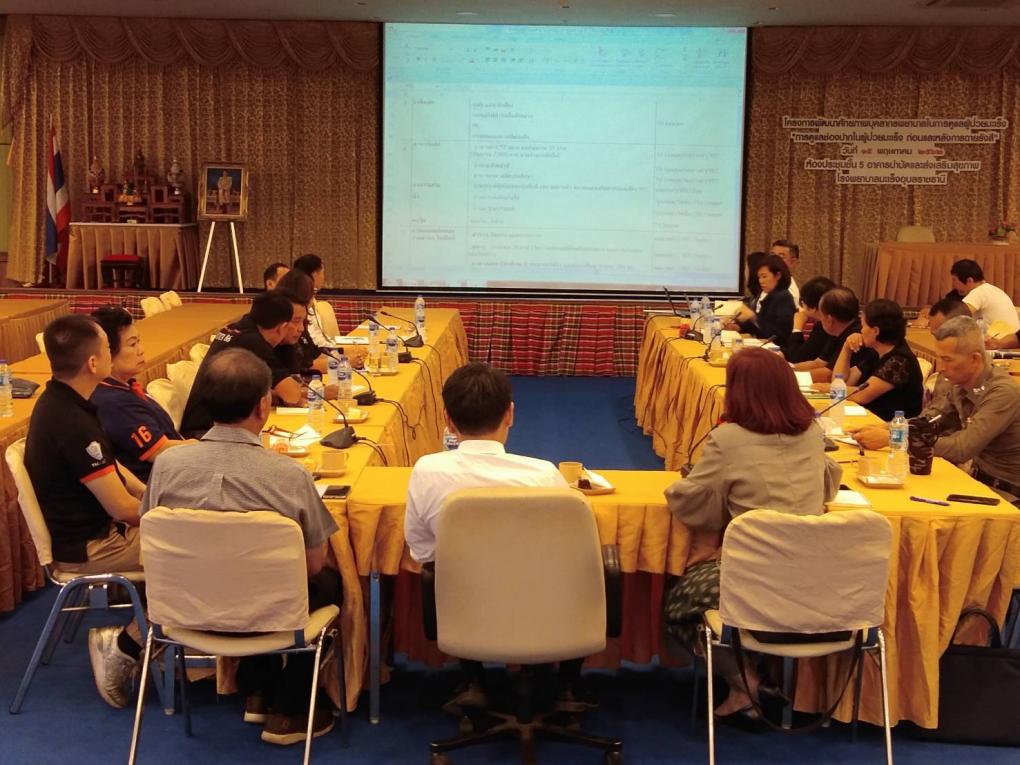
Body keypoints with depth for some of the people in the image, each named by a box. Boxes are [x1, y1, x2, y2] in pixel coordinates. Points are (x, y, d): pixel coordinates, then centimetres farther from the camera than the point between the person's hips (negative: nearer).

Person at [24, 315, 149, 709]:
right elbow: (122, 508, -23)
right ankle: (125, 645, 1)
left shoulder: (58, 401, 3)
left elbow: (112, 468, 13)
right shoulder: (72, 424, -28)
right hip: (86, 549, -9)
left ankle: (126, 634, 14)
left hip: (83, 530, 9)